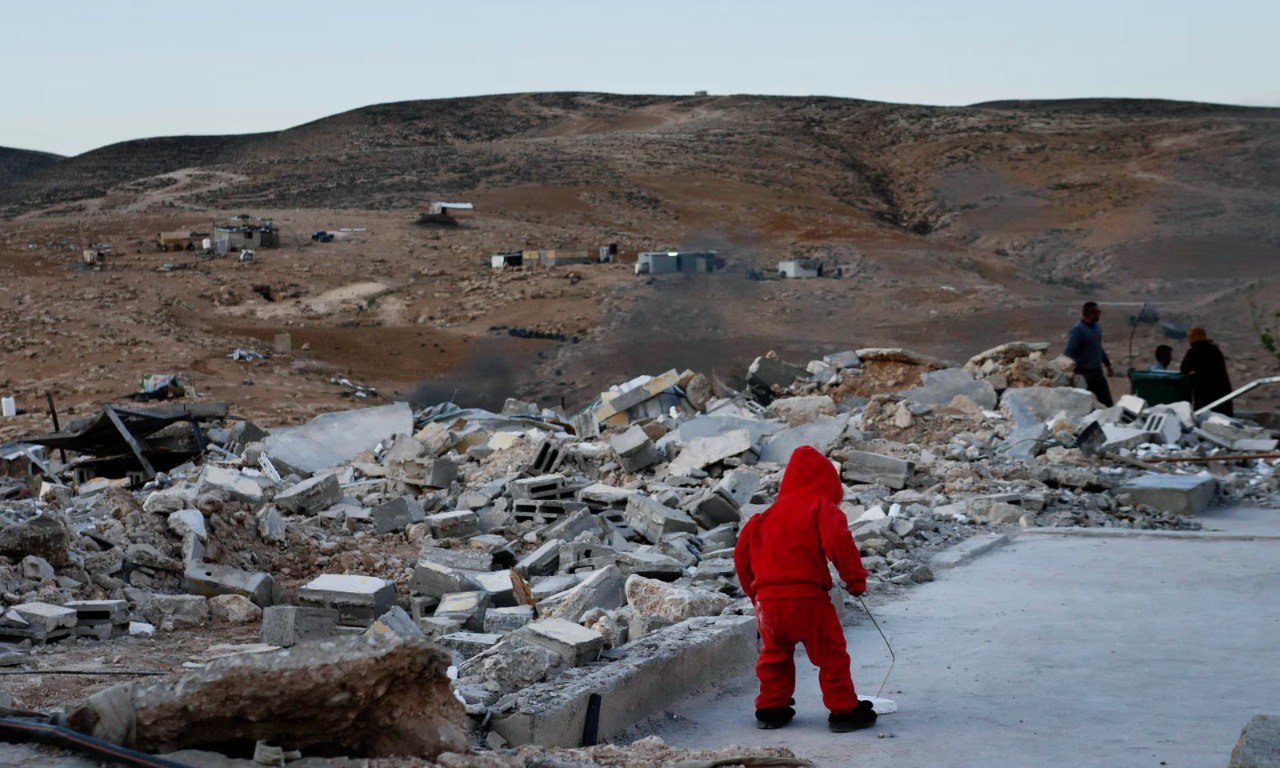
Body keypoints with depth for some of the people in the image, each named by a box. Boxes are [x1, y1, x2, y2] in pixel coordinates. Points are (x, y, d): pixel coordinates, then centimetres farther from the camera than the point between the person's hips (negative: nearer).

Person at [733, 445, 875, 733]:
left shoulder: (767, 514, 19)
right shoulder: (822, 508, 2)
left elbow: (741, 553, 21)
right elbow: (838, 541, -16)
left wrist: (754, 591, 29)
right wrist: (855, 577, -7)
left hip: (767, 598, 5)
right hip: (808, 598, -5)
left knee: (774, 655, 24)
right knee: (831, 655, 6)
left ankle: (771, 708, 27)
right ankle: (844, 711, 8)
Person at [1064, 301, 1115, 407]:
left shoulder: (1097, 327, 11)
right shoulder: (1078, 330, -16)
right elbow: (1068, 353, -20)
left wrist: (1108, 365, 26)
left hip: (1097, 371, 8)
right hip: (1084, 374, -8)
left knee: (1107, 402, 12)